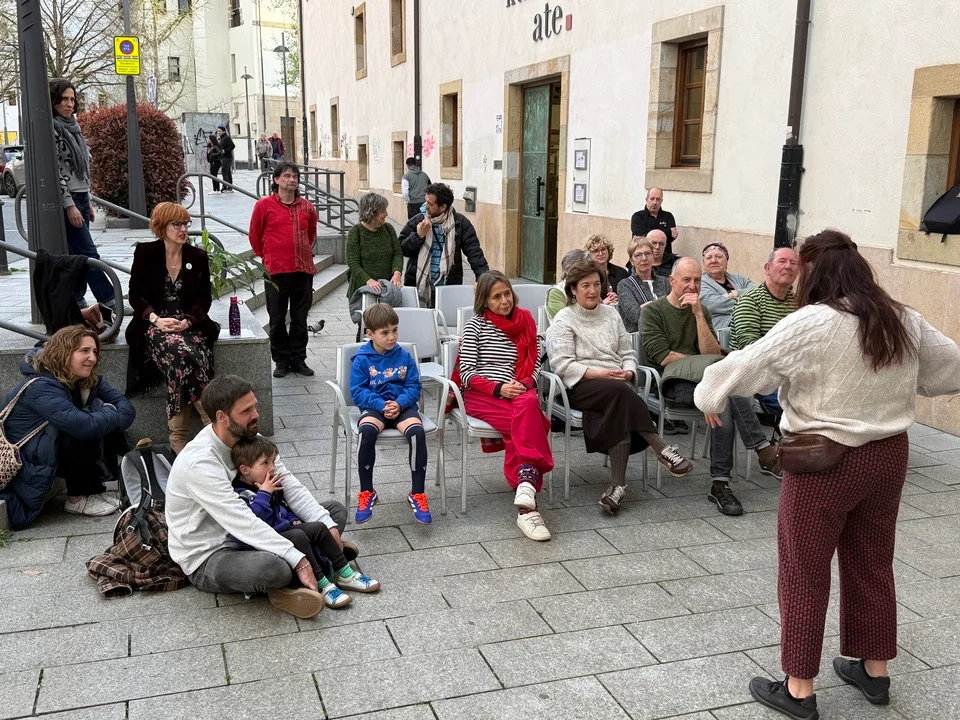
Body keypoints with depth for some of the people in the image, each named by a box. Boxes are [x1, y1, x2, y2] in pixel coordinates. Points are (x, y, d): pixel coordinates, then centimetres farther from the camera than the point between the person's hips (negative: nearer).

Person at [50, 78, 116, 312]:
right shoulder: (51, 128, -10)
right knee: (88, 254, -8)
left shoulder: (72, 127, 16)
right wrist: (69, 205, -19)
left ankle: (77, 304, 11)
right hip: (66, 200, -8)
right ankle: (109, 301, -8)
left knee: (77, 255, 8)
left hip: (80, 198, 8)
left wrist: (88, 203, 19)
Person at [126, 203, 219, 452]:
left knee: (181, 361, -33)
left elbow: (204, 298, 8)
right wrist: (155, 319, -14)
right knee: (183, 354, -35)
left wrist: (187, 321, -11)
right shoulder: (145, 253, 5)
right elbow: (135, 293, 4)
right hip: (154, 323, -2)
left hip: (189, 324, 2)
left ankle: (178, 434, -24)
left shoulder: (198, 256, 10)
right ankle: (212, 421, -26)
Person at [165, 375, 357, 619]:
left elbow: (290, 487, -3)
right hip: (208, 558, -8)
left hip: (249, 535, 8)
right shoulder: (200, 463, -28)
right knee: (272, 567, -41)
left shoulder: (251, 439, -3)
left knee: (335, 511, 4)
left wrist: (329, 527, -16)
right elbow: (242, 523, -34)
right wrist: (298, 560, -36)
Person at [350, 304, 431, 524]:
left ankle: (417, 494, -18)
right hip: (374, 408, -1)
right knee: (367, 431, -35)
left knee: (417, 431, -31)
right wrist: (381, 405, -17)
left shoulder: (404, 357, 7)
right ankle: (366, 492, -19)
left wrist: (399, 404, -15)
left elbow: (414, 387, 5)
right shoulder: (362, 360, 2)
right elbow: (357, 392, -3)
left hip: (402, 406, 1)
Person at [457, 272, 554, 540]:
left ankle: (524, 485, -45)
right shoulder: (476, 325, 4)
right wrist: (498, 389, -16)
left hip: (517, 392, 3)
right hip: (479, 395, -2)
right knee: (527, 423, -32)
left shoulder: (526, 322, 15)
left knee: (529, 403, -36)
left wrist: (523, 384, -8)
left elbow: (535, 366, 14)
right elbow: (466, 373, -1)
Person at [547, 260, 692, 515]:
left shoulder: (611, 314, 22)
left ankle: (618, 484, -37)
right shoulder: (563, 320, 5)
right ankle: (661, 450, -35)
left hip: (616, 383, 4)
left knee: (620, 410, -32)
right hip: (581, 386, -4)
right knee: (620, 391, -36)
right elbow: (562, 364, -7)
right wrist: (600, 374, -17)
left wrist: (628, 372, -4)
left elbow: (628, 353, 20)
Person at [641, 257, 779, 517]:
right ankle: (763, 450, -28)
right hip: (671, 383, -4)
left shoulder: (702, 311, 21)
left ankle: (720, 484, -31)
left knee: (725, 402, -33)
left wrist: (698, 315, -4)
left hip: (705, 382, 5)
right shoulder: (653, 311, 7)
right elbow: (662, 357, -7)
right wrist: (702, 363, -2)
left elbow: (712, 353, 4)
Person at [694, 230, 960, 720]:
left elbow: (749, 365, -15)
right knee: (872, 564, 20)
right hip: (889, 455, 7)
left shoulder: (811, 323, -17)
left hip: (825, 461, -6)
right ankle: (874, 671, 35)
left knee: (804, 572, 6)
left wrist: (711, 397, 2)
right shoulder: (905, 322, 2)